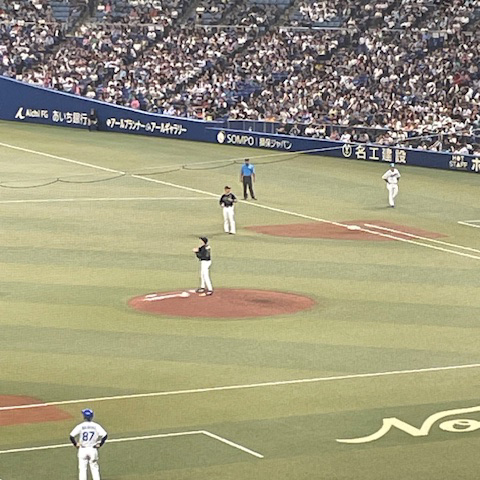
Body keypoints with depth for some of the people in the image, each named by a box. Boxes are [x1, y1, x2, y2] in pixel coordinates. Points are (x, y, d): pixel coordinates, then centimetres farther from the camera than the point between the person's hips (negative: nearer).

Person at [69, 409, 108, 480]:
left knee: (82, 469, 5)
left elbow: (72, 436, -12)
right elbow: (104, 435, -9)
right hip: (93, 450, 1)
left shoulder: (80, 426, -6)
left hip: (82, 449, -1)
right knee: (94, 468, 10)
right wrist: (99, 444, 2)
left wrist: (76, 444, 2)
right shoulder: (96, 426, -2)